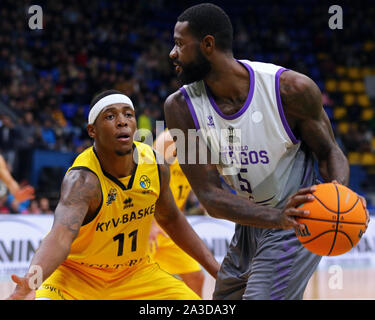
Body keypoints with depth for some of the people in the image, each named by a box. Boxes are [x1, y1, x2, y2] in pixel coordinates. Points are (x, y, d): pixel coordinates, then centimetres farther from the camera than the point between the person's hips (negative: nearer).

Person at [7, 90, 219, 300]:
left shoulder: (155, 164, -10)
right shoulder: (82, 180, -29)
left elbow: (170, 220, 9)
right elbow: (61, 235, -47)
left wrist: (215, 269, 8)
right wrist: (32, 280, -67)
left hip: (135, 272, 5)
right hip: (76, 274, -5)